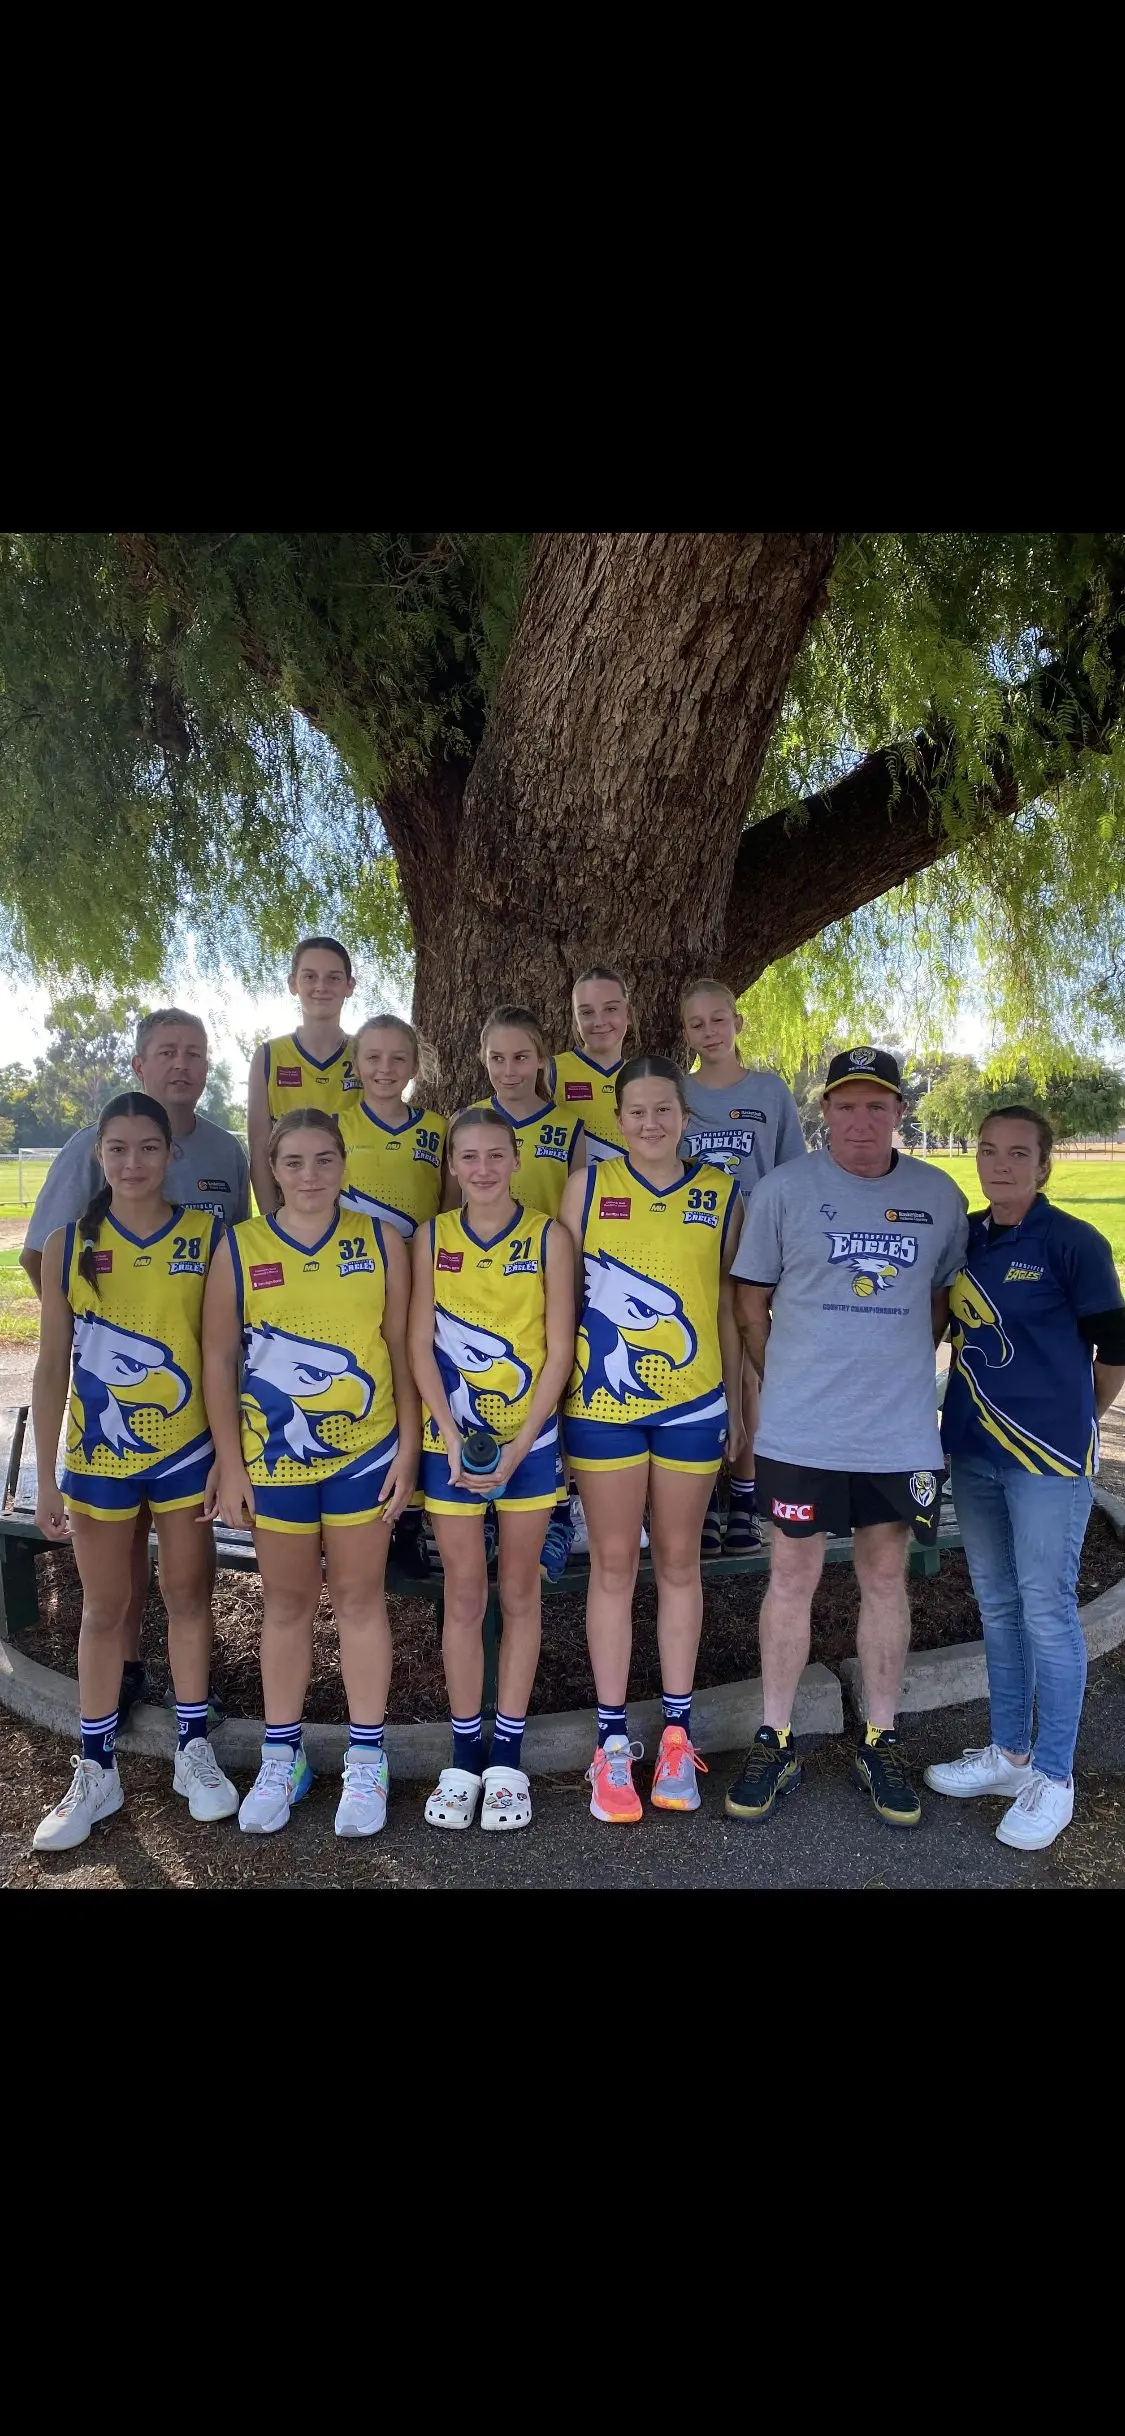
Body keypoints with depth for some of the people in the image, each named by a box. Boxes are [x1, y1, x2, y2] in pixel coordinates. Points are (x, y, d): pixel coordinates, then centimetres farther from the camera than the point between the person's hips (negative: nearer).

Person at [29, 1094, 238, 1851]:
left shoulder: (207, 1235, -6)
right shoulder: (69, 1243, -5)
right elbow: (52, 1366, -2)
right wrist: (46, 1477, -3)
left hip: (185, 1447, 0)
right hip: (98, 1455, 1)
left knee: (189, 1594, 12)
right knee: (104, 1608, 12)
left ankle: (195, 1750, 29)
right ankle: (96, 1770, 26)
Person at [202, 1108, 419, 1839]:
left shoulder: (381, 1241, -4)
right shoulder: (240, 1247, -4)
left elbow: (402, 1348, -1)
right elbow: (218, 1360, -2)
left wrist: (408, 1447, -4)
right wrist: (230, 1464, -3)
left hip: (364, 1451, 0)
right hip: (274, 1456, 1)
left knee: (360, 1599, 10)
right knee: (287, 1603, 13)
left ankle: (367, 1759, 23)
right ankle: (282, 1758, 29)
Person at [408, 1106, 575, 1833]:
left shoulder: (548, 1237, -4)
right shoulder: (432, 1238, 1)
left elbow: (559, 1349, -6)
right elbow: (420, 1344, -2)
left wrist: (518, 1444, -13)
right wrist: (453, 1435, -12)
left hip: (530, 1440, -1)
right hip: (453, 1442, 1)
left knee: (519, 1593, 8)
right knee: (464, 1596, 7)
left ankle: (508, 1755, 19)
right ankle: (464, 1755, 20)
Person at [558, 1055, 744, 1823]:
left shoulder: (721, 1195, 2)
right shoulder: (589, 1186, 0)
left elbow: (728, 1305, 7)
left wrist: (736, 1402, 8)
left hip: (692, 1403, 1)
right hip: (603, 1402, -1)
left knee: (678, 1561, 11)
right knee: (613, 1565, 6)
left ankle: (677, 1731, 24)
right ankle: (613, 1740, 17)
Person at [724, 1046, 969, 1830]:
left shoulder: (940, 1196, 1)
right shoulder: (783, 1190, -4)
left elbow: (944, 1293, 14)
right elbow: (752, 1300, 2)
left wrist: (904, 1369, 7)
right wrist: (787, 1380, 3)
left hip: (902, 1431, 2)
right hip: (800, 1431, -2)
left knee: (886, 1578, 13)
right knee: (793, 1576, 8)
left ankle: (881, 1742, 28)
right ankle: (776, 1742, 22)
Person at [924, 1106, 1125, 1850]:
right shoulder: (962, 1237, 5)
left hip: (1048, 1455, -6)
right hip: (973, 1451, 6)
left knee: (1046, 1612, 2)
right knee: (997, 1607, 16)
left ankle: (1053, 1775, 18)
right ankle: (1008, 1752, 32)